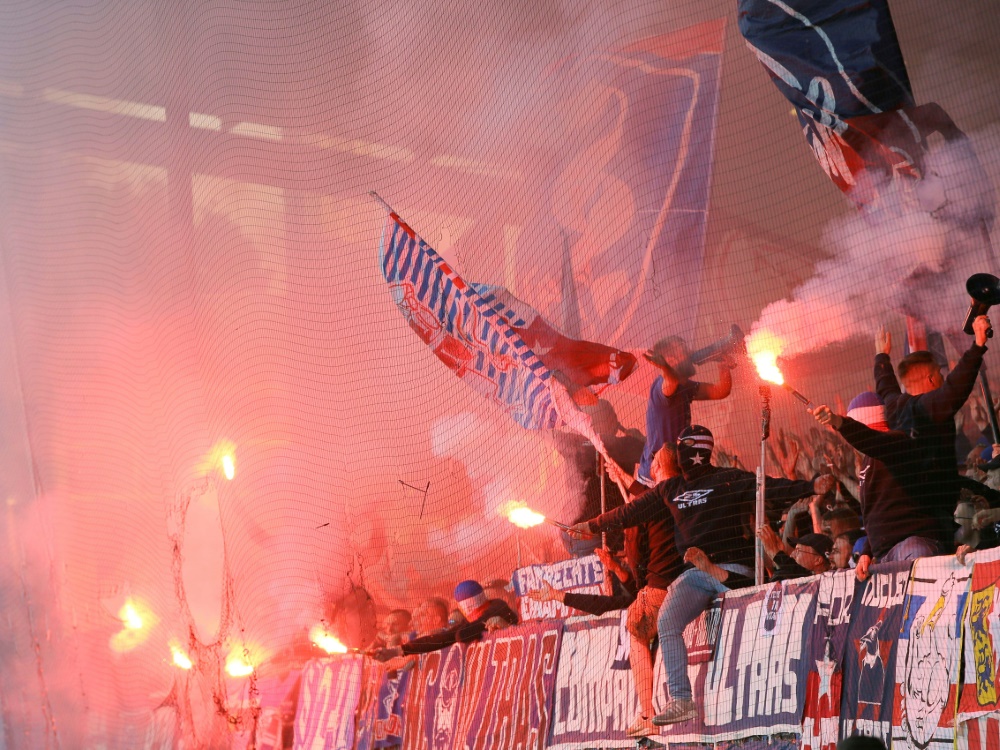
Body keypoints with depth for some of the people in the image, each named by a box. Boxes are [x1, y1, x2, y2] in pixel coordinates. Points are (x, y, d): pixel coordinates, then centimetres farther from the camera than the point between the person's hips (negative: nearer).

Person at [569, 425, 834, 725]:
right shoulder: (670, 489, 17)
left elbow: (770, 489, -13)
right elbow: (631, 512, 29)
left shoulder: (730, 480, 0)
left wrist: (810, 487, -28)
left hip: (731, 567, -4)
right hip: (694, 573, 5)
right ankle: (680, 700, -19)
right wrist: (593, 526, 37)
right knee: (667, 622, -16)